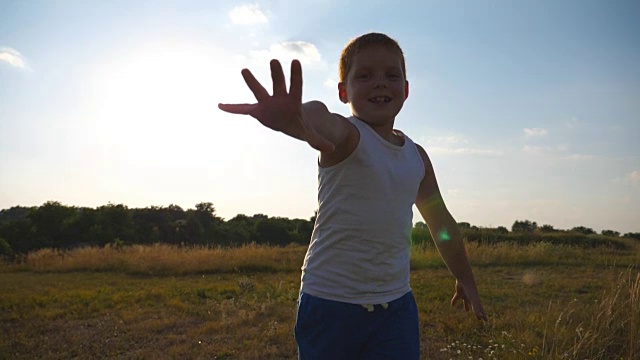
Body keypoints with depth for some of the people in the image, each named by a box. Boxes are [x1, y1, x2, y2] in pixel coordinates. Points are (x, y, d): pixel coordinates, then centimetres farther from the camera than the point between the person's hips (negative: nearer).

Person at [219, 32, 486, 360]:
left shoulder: (417, 157, 6)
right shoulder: (346, 136, -12)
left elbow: (441, 222, 20)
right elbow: (323, 123, -38)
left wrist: (465, 279, 31)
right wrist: (301, 119, -63)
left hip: (397, 307, 5)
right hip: (330, 305, -4)